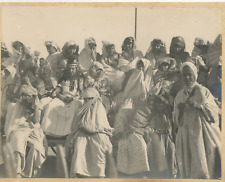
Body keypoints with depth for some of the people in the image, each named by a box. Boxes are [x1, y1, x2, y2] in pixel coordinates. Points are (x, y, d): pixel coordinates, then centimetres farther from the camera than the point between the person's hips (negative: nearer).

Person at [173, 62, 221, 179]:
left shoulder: (204, 91, 4)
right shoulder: (179, 96, 13)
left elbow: (215, 112, -3)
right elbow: (177, 121, 13)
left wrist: (199, 105, -15)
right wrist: (179, 111, -7)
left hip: (204, 133, -2)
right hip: (187, 135, 3)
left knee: (205, 164, -6)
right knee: (189, 167, -2)